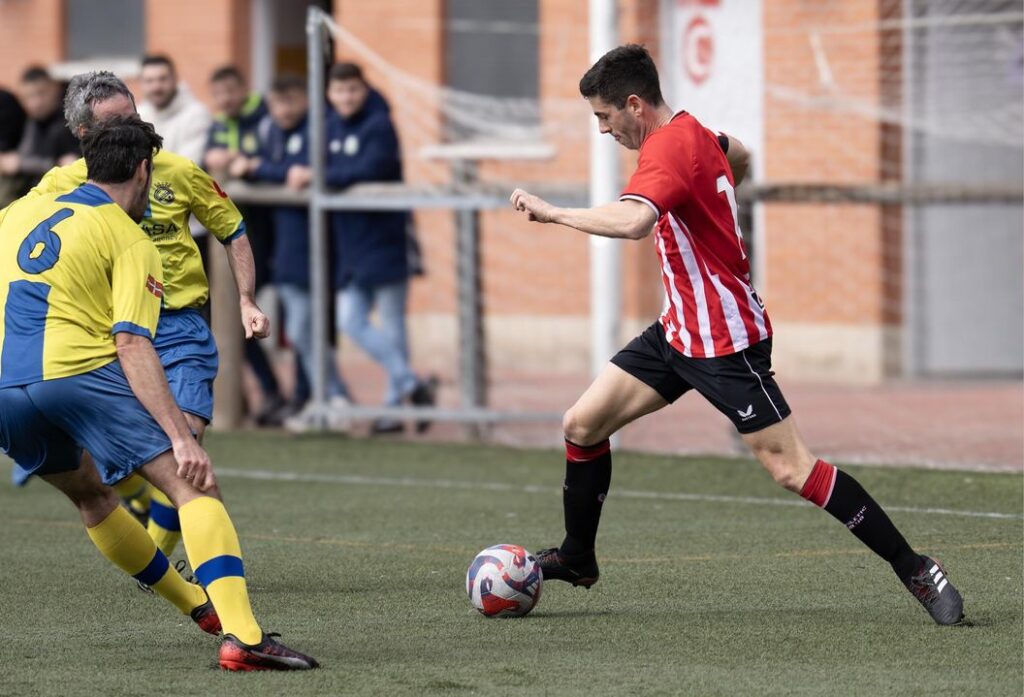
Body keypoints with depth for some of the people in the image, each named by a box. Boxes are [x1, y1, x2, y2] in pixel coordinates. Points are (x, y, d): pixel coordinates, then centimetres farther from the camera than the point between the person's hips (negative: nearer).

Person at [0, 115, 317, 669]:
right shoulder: (131, 242, 4)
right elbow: (132, 345, -9)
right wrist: (182, 438, -15)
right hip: (78, 370, -6)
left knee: (90, 495, 29)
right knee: (192, 484, -7)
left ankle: (197, 606, 37)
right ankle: (240, 635, -24)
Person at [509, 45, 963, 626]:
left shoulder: (668, 149, -22)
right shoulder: (693, 132, 8)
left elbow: (632, 221, -41)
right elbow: (739, 158, 32)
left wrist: (552, 212, -32)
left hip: (726, 343, -10)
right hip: (680, 331, 10)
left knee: (792, 470, -10)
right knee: (582, 426, 7)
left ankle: (916, 571, -5)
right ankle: (577, 559, 23)